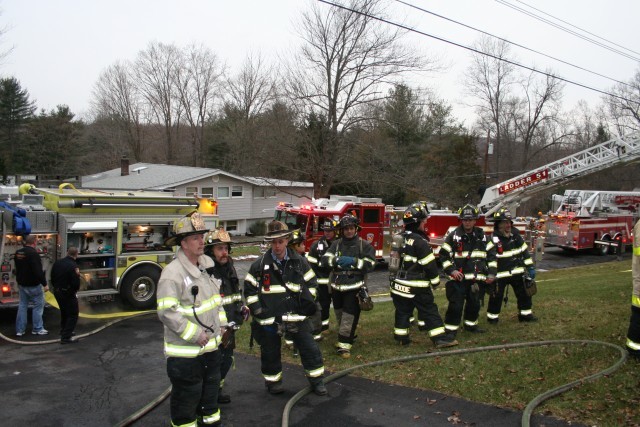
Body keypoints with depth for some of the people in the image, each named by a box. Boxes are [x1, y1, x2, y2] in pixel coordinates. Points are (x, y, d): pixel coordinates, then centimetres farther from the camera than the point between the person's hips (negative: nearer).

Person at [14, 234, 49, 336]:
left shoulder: (18, 253, 6)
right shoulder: (33, 253, -21)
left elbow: (17, 268, 19)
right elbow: (38, 271, -25)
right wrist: (44, 284, -19)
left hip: (22, 284, 8)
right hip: (33, 285, -8)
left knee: (22, 305, 13)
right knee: (38, 305, 3)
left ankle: (20, 329, 16)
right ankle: (37, 329, 7)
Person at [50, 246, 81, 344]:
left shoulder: (57, 262, 0)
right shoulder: (73, 266, -24)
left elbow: (52, 277, 9)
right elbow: (76, 284, -24)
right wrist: (77, 288, -2)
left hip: (57, 291, 8)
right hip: (68, 293, -8)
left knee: (64, 312, 26)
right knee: (73, 315, 2)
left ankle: (64, 331, 40)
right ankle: (66, 337, -2)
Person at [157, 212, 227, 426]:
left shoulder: (207, 262, 3)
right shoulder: (172, 273, -22)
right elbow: (167, 312, -27)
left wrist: (221, 324, 11)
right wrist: (196, 335, -23)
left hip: (211, 345, 8)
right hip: (186, 352, -8)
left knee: (210, 391, 24)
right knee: (186, 398, 9)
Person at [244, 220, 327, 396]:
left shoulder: (299, 262, -1)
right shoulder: (260, 264, -6)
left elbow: (311, 283, 10)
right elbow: (249, 289, 1)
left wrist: (308, 304, 1)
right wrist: (257, 311, -6)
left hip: (296, 315, 1)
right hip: (269, 317, -1)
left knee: (310, 348, 4)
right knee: (270, 352, 12)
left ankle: (316, 380, 21)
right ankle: (273, 381, 33)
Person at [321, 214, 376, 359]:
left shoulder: (364, 245, -1)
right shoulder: (336, 244, 6)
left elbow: (370, 264, -11)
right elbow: (324, 260, -5)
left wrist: (354, 261, -22)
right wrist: (337, 260, -23)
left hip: (354, 288, -4)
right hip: (337, 286, 4)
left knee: (349, 317, -8)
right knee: (340, 315, 17)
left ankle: (344, 344, -1)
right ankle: (348, 336, 39)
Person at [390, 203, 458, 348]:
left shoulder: (400, 238, 7)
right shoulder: (420, 242, -19)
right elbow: (429, 264, -15)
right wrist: (435, 280, -5)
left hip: (399, 283, 8)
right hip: (417, 287, -7)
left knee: (403, 310, 15)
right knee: (429, 310, 1)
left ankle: (401, 337, 21)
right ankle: (440, 338, 4)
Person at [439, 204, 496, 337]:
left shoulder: (482, 236, 7)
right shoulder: (453, 236, -5)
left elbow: (491, 254, 12)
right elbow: (443, 254, -4)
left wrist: (491, 273, 4)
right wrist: (451, 270, -14)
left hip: (476, 278, 5)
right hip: (458, 278, -4)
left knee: (474, 304, 16)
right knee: (456, 305, -7)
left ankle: (470, 324, 35)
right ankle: (451, 329, 3)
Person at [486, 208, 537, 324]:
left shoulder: (516, 236, 2)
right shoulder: (493, 240, -16)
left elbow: (525, 251, 10)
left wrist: (530, 267, 9)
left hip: (517, 272, 5)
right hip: (500, 274, -5)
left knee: (524, 293, 13)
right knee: (496, 296, 3)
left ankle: (525, 314, 30)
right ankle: (492, 317, 20)